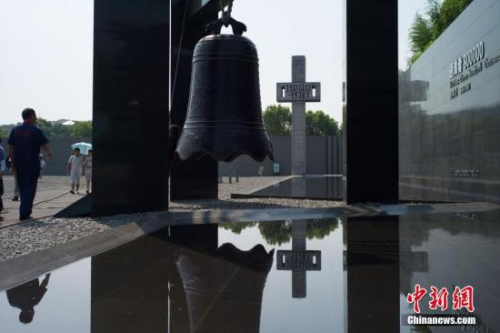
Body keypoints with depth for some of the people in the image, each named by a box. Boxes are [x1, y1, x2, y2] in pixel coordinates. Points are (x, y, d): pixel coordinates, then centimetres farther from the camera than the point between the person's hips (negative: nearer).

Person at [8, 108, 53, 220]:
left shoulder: (15, 130, 7)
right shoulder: (36, 130, -8)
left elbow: (11, 147, 7)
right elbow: (45, 145, -5)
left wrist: (12, 162, 13)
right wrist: (49, 154, 15)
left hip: (19, 165, 5)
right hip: (32, 165, -5)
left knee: (22, 188, 16)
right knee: (29, 189, -2)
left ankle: (26, 211, 23)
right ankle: (24, 214, -7)